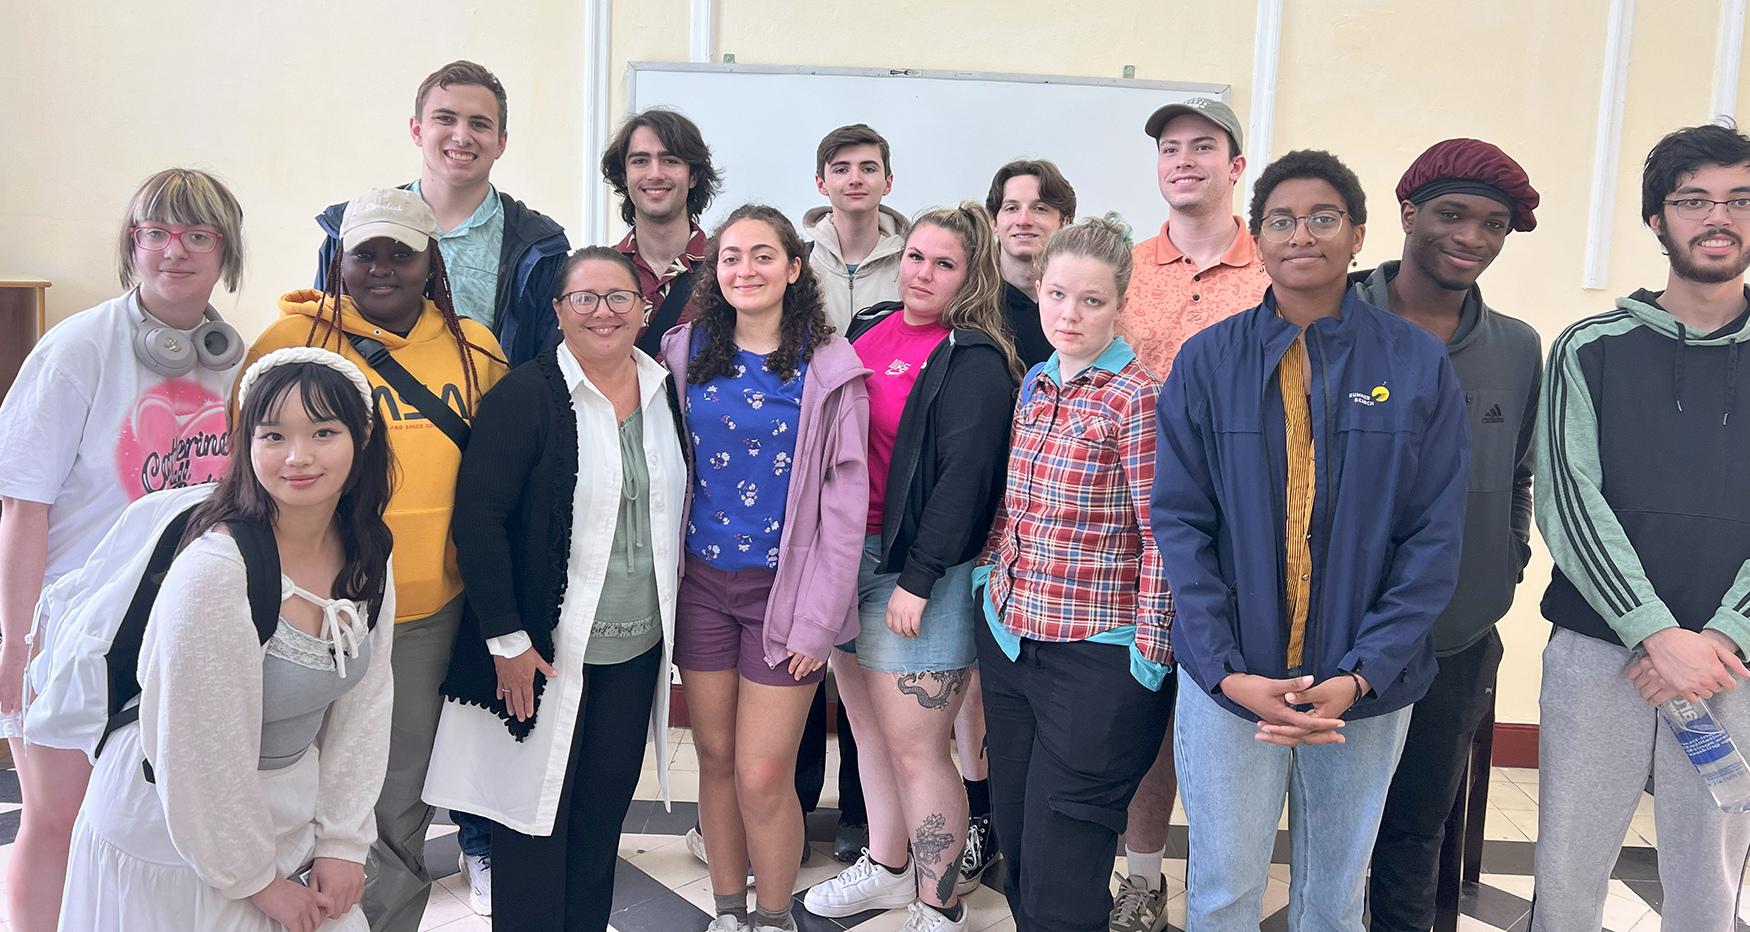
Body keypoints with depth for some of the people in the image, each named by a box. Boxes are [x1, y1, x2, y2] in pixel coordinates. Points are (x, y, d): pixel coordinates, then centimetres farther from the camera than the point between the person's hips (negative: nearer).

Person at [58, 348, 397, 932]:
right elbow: (202, 759, -21)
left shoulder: (367, 558, -5)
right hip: (172, 841, -6)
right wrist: (255, 879, -12)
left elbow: (363, 708, 1)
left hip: (290, 826, 6)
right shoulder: (214, 573, -26)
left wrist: (342, 840, -1)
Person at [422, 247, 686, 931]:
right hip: (546, 647, -5)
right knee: (536, 802, 5)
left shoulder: (664, 393, 6)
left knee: (607, 799, 14)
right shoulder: (526, 396, -12)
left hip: (639, 645, 5)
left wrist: (669, 611, 17)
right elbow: (478, 520, -15)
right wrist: (506, 639, -16)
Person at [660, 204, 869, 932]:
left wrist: (818, 617, -9)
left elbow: (845, 499, -6)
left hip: (783, 592, -3)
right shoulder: (683, 353, 4)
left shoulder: (829, 368, -5)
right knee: (715, 759, 12)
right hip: (700, 585, 3)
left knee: (763, 777, -2)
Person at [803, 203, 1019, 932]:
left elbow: (965, 477, -17)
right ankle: (887, 866, 35)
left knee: (914, 748, -3)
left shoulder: (973, 361, -11)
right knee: (868, 727, 18)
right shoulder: (869, 327, 11)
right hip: (844, 555, 8)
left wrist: (917, 580, -19)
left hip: (918, 571, -7)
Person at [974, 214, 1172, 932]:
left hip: (1095, 657, -7)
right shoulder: (1034, 386, 8)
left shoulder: (1136, 398, -13)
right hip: (1008, 638, 7)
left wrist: (1149, 654, -14)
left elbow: (1162, 536, -14)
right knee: (1015, 839, 17)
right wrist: (992, 574, 14)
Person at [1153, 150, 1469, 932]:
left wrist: (1363, 674, -12)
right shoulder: (1207, 361, -3)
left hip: (1366, 688, 1)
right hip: (1229, 679, 0)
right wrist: (1226, 669, -13)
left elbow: (1435, 534, -4)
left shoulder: (1417, 363, -2)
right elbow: (1180, 520, -5)